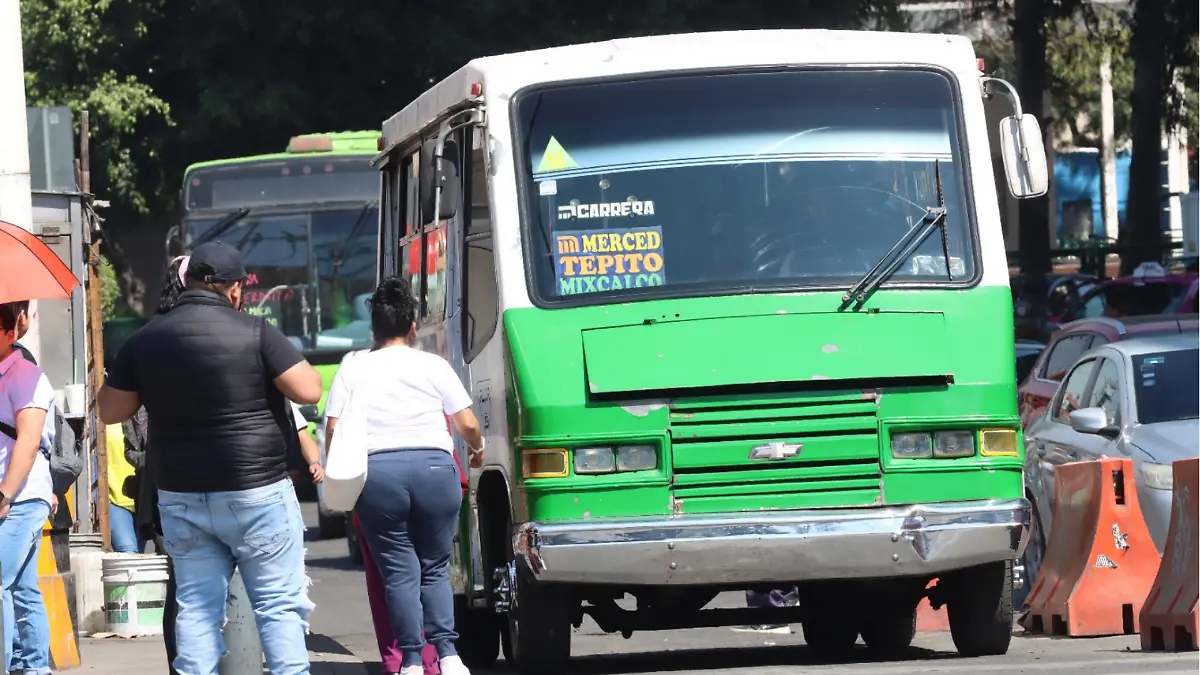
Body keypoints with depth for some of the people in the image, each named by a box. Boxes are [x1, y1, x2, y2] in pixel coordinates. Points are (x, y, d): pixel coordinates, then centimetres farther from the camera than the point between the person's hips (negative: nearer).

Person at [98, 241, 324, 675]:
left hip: (181, 497, 4)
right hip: (256, 493, -4)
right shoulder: (254, 332, -10)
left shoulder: (146, 340, 2)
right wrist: (278, 365, 8)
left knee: (196, 608, 8)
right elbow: (309, 391, -10)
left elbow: (109, 411, 10)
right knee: (279, 606, 2)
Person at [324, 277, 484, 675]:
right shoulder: (433, 366, 8)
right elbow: (468, 425, 6)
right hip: (434, 468, 0)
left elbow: (334, 433, 2)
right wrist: (477, 449, 27)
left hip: (377, 473, 0)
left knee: (399, 572, 4)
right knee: (434, 569, 11)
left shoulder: (352, 371, 9)